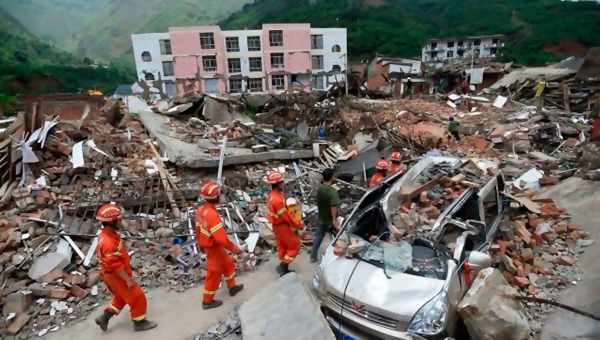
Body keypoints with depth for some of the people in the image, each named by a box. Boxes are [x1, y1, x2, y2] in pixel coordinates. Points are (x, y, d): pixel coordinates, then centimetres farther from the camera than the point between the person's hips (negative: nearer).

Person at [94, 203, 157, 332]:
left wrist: (128, 272, 21)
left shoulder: (107, 234, 0)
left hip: (114, 275, 10)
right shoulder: (108, 241, -33)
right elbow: (115, 265, -30)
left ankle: (104, 317, 34)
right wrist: (128, 279, -23)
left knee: (122, 297, 28)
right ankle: (139, 322, 22)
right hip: (117, 276, -10)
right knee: (137, 297, 6)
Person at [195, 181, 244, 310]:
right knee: (214, 274, 10)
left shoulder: (201, 210, -6)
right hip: (214, 248, -9)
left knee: (228, 264, 26)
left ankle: (232, 287, 44)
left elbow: (198, 229, 8)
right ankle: (207, 301, 28)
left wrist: (201, 245, 22)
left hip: (207, 245, 9)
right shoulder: (212, 214, -34)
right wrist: (234, 248, -22)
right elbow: (221, 238, -35)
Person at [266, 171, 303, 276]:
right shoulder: (277, 199, -31)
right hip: (282, 226, -9)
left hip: (277, 225, 10)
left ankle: (284, 268, 32)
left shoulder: (272, 195, 2)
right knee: (294, 244, 5)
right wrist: (298, 224, -13)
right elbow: (286, 215, -25)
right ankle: (283, 265, 8)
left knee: (282, 246, 20)